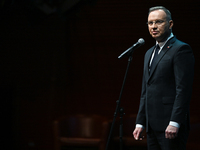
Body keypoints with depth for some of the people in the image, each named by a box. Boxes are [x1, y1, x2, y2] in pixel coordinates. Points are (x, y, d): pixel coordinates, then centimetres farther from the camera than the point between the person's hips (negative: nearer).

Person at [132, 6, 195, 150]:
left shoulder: (181, 49, -6)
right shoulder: (149, 53, 21)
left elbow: (183, 89, -15)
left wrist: (174, 123, -21)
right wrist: (140, 123, 16)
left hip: (171, 126, -8)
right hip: (153, 126, 8)